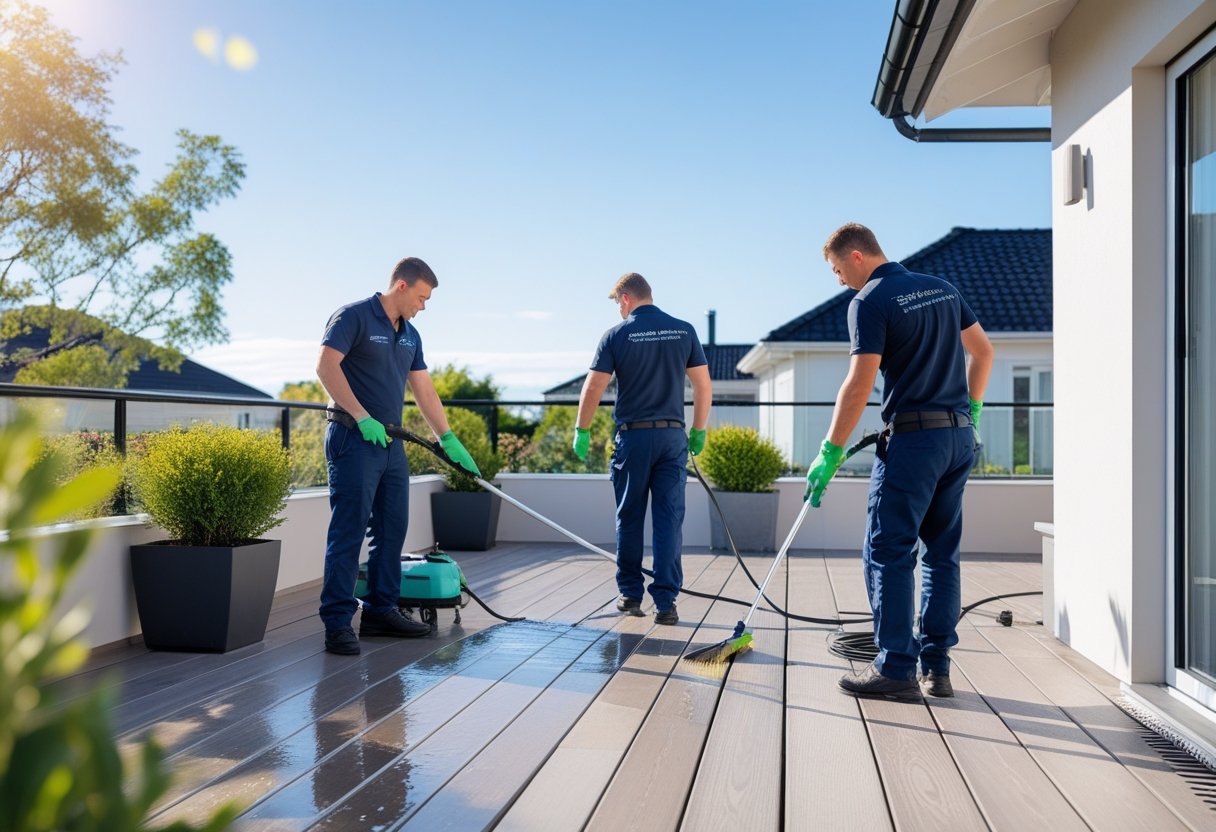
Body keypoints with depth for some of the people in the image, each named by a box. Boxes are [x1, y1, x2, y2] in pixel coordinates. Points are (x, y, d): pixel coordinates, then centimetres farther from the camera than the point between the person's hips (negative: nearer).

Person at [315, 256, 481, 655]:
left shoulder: (410, 335, 15)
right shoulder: (354, 316, -8)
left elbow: (424, 391, 17)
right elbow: (326, 366, -20)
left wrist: (449, 439, 14)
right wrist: (362, 417, -23)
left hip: (391, 443, 8)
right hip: (353, 439, -8)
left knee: (391, 530, 10)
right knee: (348, 530, -8)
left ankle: (381, 611, 20)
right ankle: (337, 622, -5)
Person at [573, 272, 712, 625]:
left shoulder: (616, 335, -3)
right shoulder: (684, 331, 4)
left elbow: (592, 389, -5)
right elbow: (704, 386, 4)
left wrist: (581, 431, 8)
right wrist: (698, 431, 14)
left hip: (632, 437, -1)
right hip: (672, 437, 2)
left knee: (629, 519, 11)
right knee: (669, 520, 2)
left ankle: (630, 594, 19)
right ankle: (665, 601, -2)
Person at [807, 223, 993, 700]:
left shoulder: (870, 301, -9)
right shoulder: (943, 288, 14)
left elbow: (859, 385, -16)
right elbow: (983, 351, 21)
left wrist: (830, 453, -11)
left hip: (912, 440, -8)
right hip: (960, 437, 8)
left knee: (888, 554, -1)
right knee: (942, 553, 11)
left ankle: (896, 669, -1)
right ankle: (936, 668, 14)